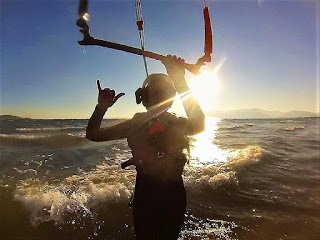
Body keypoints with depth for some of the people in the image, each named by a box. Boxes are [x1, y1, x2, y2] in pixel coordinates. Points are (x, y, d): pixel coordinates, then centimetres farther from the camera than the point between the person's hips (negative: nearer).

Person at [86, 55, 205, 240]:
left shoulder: (177, 124, -6)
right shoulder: (136, 124, -4)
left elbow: (199, 125, -32)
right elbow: (93, 134, -4)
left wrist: (180, 81, -40)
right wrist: (102, 107, -23)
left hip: (173, 196, 1)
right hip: (145, 195, 0)